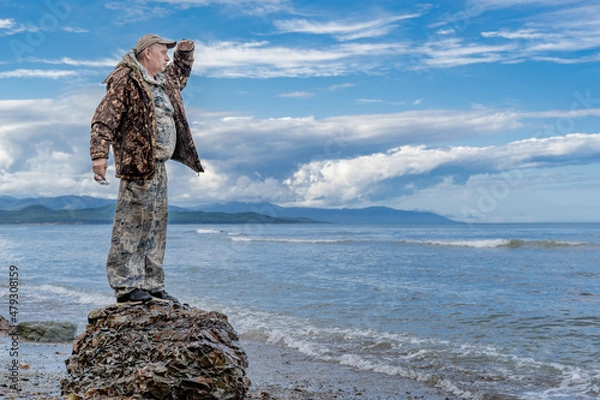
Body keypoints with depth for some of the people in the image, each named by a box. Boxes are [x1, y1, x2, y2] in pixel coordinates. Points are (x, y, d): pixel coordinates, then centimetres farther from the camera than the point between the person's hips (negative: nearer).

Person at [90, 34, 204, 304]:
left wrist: (184, 53, 31)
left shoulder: (163, 83, 22)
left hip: (158, 166, 10)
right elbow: (104, 119, -16)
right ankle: (126, 286, -6)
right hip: (137, 163, -10)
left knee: (155, 228, 11)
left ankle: (152, 286, 18)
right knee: (131, 225, -9)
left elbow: (179, 76, 47)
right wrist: (99, 154, -26)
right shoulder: (125, 81, -6)